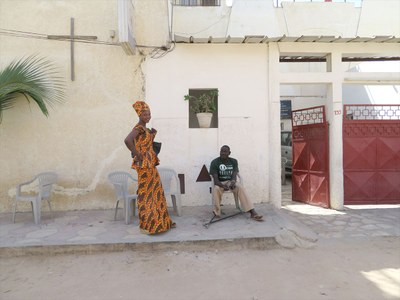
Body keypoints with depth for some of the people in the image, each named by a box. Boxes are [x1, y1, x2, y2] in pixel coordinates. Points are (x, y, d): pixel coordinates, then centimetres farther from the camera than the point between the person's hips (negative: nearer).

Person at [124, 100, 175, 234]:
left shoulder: (145, 128, 14)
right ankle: (146, 225, 10)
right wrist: (137, 155, -23)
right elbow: (127, 140, -33)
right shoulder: (138, 128, -15)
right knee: (145, 193, -2)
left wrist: (152, 135, 6)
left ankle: (161, 221, 27)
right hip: (144, 164, -10)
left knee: (157, 191, 15)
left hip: (150, 163, 10)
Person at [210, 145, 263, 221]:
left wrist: (233, 181, -34)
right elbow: (215, 179, -16)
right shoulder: (215, 162, -8)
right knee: (216, 189, -37)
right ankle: (217, 213, -23)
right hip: (220, 183, -2)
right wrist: (223, 186, -36)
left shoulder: (233, 161, 1)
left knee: (240, 187, -30)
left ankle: (252, 212, -37)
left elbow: (234, 175, -10)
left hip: (230, 181, 2)